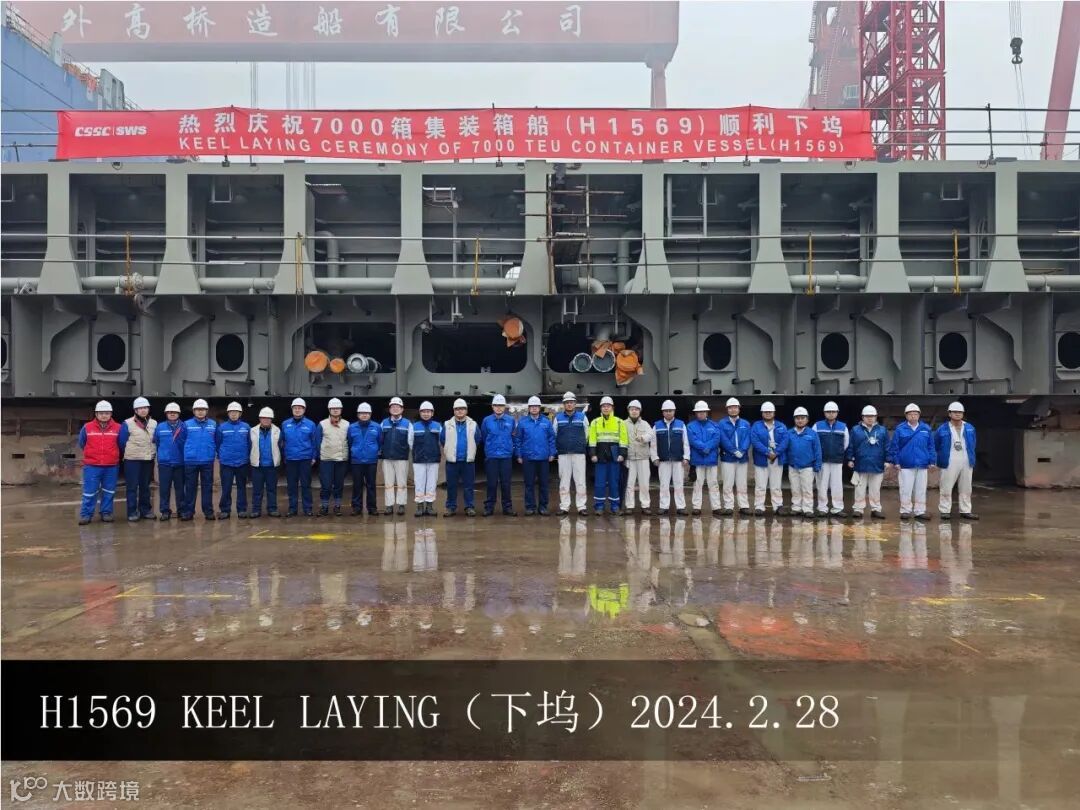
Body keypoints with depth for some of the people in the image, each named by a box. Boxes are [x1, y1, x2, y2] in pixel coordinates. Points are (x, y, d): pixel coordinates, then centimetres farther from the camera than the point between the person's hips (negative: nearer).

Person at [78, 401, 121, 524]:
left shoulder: (117, 428, -1)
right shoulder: (87, 427, 0)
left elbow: (121, 445, 11)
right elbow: (82, 444, 13)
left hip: (111, 467, 1)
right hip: (91, 466, -1)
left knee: (109, 492, 8)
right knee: (89, 492, 1)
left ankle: (106, 513, 18)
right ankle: (86, 514, 9)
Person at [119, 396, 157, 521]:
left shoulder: (154, 424, 6)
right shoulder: (127, 424, -6)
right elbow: (122, 442, -1)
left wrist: (151, 453, 9)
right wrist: (127, 454, 6)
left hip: (148, 460, 4)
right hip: (132, 460, -4)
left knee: (145, 486, 11)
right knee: (132, 487, -1)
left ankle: (145, 510, 18)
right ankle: (132, 512, 3)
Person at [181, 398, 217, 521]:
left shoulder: (213, 424, 4)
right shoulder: (187, 424, 0)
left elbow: (217, 441, 10)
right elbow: (182, 441, 6)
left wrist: (218, 453, 5)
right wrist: (185, 453, 7)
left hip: (207, 461, 1)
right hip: (190, 461, -1)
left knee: (207, 487, 6)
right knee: (190, 487, 5)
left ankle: (208, 511, 11)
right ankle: (188, 511, 10)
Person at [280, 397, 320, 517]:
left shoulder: (311, 425, -2)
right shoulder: (285, 424, 5)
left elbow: (316, 442, 2)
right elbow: (282, 442, 11)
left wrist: (314, 457, -2)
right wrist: (283, 456, 7)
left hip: (306, 460, -2)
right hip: (290, 460, 2)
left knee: (306, 485, 2)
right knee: (291, 485, 7)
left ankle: (307, 508, 9)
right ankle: (292, 508, 15)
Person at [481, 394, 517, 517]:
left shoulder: (511, 420, 2)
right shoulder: (487, 420, 0)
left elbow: (514, 436, 13)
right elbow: (483, 438, 11)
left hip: (506, 456, 1)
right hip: (491, 456, -1)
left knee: (506, 483, 4)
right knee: (492, 483, 3)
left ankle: (507, 507, 12)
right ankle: (489, 507, 10)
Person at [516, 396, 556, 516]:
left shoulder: (546, 421, 3)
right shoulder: (522, 422, 1)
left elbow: (552, 438, 5)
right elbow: (518, 439, 3)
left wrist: (552, 454, 0)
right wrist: (519, 455, -1)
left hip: (544, 457, 1)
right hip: (528, 458, -1)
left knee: (544, 483, 6)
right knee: (529, 484, 4)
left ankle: (543, 506, 15)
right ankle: (530, 507, 10)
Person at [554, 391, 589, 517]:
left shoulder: (582, 417, 5)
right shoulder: (558, 418, 8)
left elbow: (586, 435, 9)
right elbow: (553, 435, 11)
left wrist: (582, 446, 10)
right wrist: (556, 449, 9)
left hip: (579, 454, -1)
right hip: (563, 454, 1)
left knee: (580, 481, -3)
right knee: (564, 481, 4)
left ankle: (582, 506, 2)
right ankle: (564, 507, 8)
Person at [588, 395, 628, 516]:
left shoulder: (619, 422, 6)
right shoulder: (595, 422, 7)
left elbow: (623, 439, 3)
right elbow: (592, 439, 2)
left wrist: (622, 454, -6)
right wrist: (593, 454, -7)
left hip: (614, 455, 0)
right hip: (601, 455, 0)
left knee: (614, 482, 4)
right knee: (600, 482, -1)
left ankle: (615, 506, 13)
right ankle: (599, 506, 6)